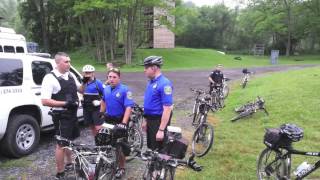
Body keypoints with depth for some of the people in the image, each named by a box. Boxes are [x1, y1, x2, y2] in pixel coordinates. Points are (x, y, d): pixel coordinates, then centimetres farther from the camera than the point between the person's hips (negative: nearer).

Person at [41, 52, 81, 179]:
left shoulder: (71, 75, 6)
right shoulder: (50, 78, -17)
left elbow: (79, 89, 22)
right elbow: (45, 101, -22)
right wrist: (65, 103, -27)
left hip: (72, 114, 8)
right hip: (61, 116, -8)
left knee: (69, 140, 22)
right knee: (61, 144, 1)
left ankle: (69, 164, 42)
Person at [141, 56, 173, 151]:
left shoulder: (164, 84, -20)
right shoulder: (151, 82, 8)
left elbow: (167, 109, -24)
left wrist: (161, 130, -25)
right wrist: (145, 120, 18)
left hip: (159, 121, -9)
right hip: (150, 121, 9)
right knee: (150, 148, 20)